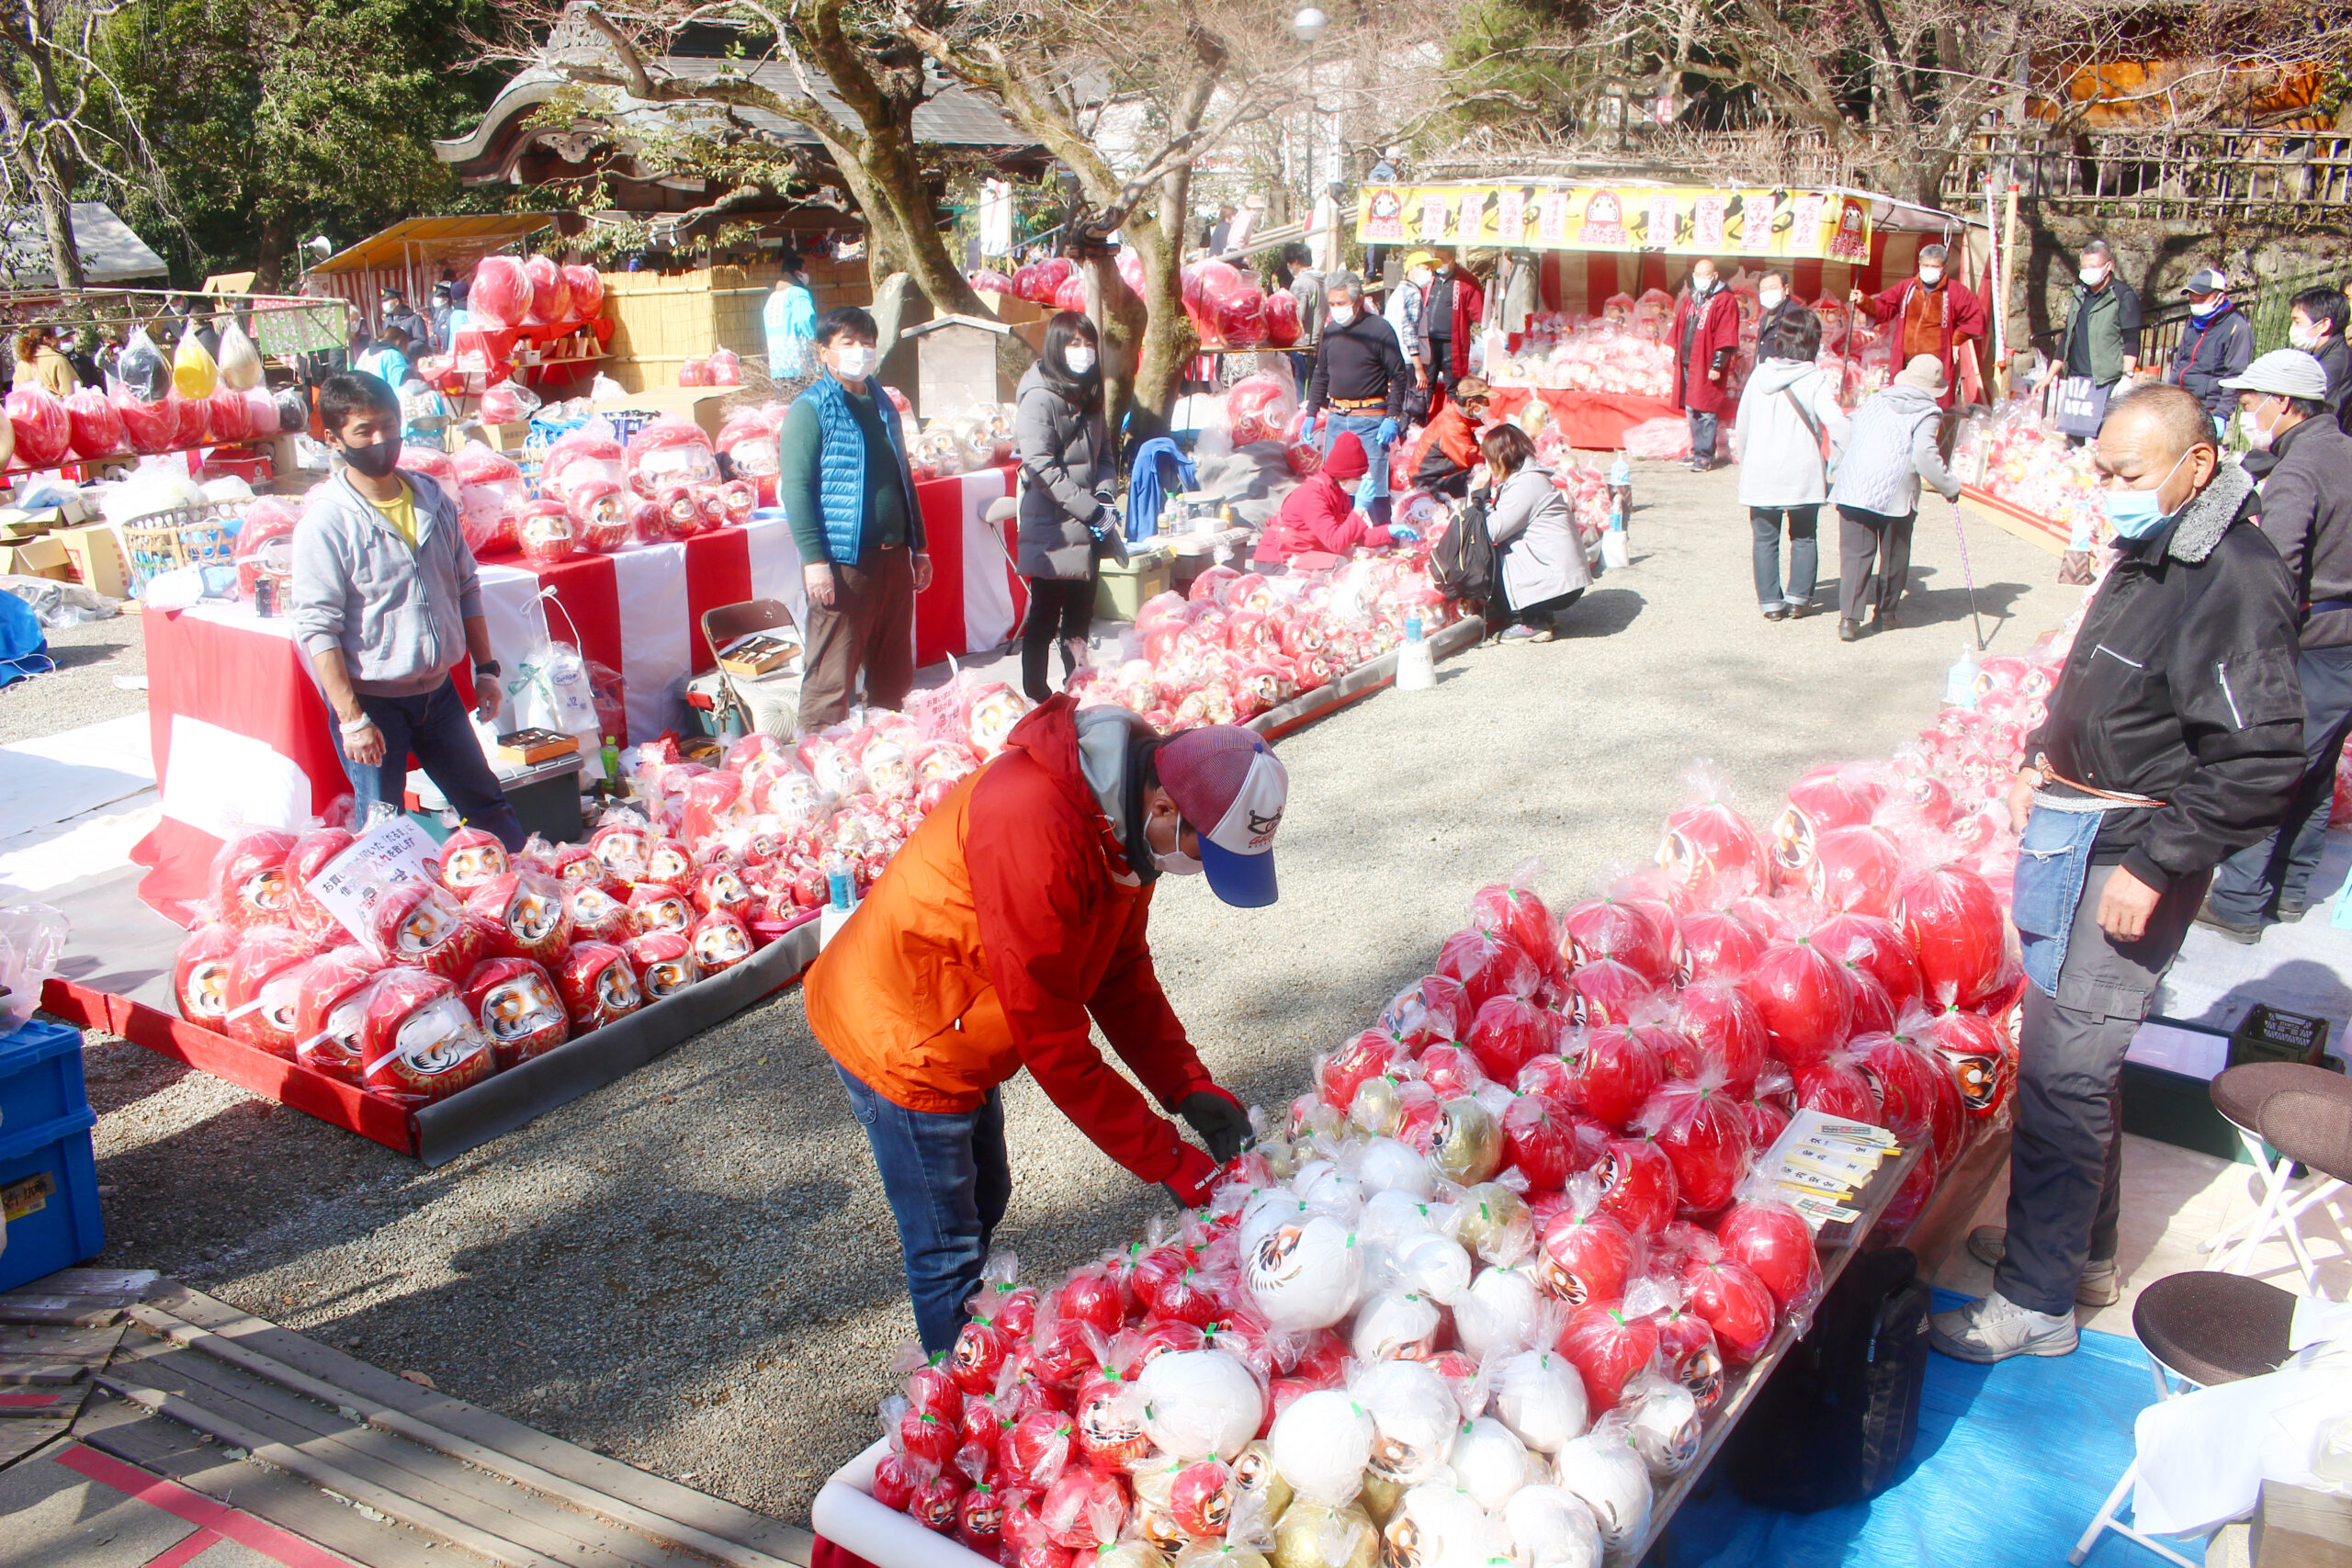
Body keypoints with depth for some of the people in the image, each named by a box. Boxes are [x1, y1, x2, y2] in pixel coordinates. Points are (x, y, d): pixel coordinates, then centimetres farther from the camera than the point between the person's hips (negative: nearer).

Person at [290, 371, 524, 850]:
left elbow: (465, 589, 14)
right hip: (371, 701, -5)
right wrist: (351, 718, -19)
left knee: (488, 806, 16)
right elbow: (317, 628, -16)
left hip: (437, 691, 5)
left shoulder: (432, 498, 4)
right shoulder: (327, 519, -14)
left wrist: (485, 668, 11)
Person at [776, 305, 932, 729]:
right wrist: (814, 559, -19)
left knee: (894, 676, 14)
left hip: (893, 558, 7)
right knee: (831, 678, -5)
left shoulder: (882, 404, 16)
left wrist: (918, 547, 21)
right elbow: (795, 488, -12)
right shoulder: (810, 409, -6)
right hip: (841, 563, -7)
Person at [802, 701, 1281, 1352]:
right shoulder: (1035, 828, -37)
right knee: (948, 1252, 3)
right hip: (901, 1042, -9)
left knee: (984, 1201, 24)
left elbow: (1123, 973, 3)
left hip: (958, 1028, 9)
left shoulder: (1124, 820, -8)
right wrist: (1169, 1161, -25)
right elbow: (1052, 1041, -32)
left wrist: (1190, 1087, -9)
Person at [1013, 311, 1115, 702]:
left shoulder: (1090, 395, 15)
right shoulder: (1040, 398, -12)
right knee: (1044, 618, -2)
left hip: (1086, 531, 8)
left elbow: (1105, 454, 20)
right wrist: (1091, 510, -18)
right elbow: (1041, 468, -18)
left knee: (1080, 616, 14)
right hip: (1052, 531, -7)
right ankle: (1036, 696, 6)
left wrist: (1104, 496, 0)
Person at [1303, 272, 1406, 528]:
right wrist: (1310, 413, 16)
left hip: (1370, 420, -5)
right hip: (1336, 418, 6)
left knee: (1373, 485, -6)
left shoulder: (1379, 329, -6)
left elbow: (1398, 376, -4)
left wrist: (1392, 417, -12)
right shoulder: (1331, 330, 10)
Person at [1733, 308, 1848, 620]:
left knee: (1765, 538, 10)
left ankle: (1770, 602, 9)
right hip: (1804, 474, -2)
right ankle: (1799, 599, 13)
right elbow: (1835, 421, -19)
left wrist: (1746, 463, 22)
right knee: (1803, 537, 14)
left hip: (1760, 474, 2)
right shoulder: (1815, 380, -7)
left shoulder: (1759, 376, 3)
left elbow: (1742, 426, 10)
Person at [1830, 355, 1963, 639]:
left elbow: (1849, 436, 20)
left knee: (1855, 554, 1)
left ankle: (1849, 616, -11)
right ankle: (1884, 613, 25)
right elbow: (1924, 455, -13)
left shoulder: (1875, 401, 16)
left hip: (1853, 488, 3)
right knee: (1894, 556, 14)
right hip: (1896, 494, -3)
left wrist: (1836, 474, 31)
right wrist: (1949, 486, -3)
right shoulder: (1927, 413, 0)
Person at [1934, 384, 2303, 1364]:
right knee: (2074, 1057, 19)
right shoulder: (2151, 556, 10)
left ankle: (2036, 1302, 7)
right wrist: (2045, 760, 15)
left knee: (2063, 1073, -5)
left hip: (2131, 853, -10)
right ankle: (2082, 1251, 35)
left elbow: (2263, 762, -24)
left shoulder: (2233, 583, -20)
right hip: (2078, 832, 10)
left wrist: (2157, 867, -22)